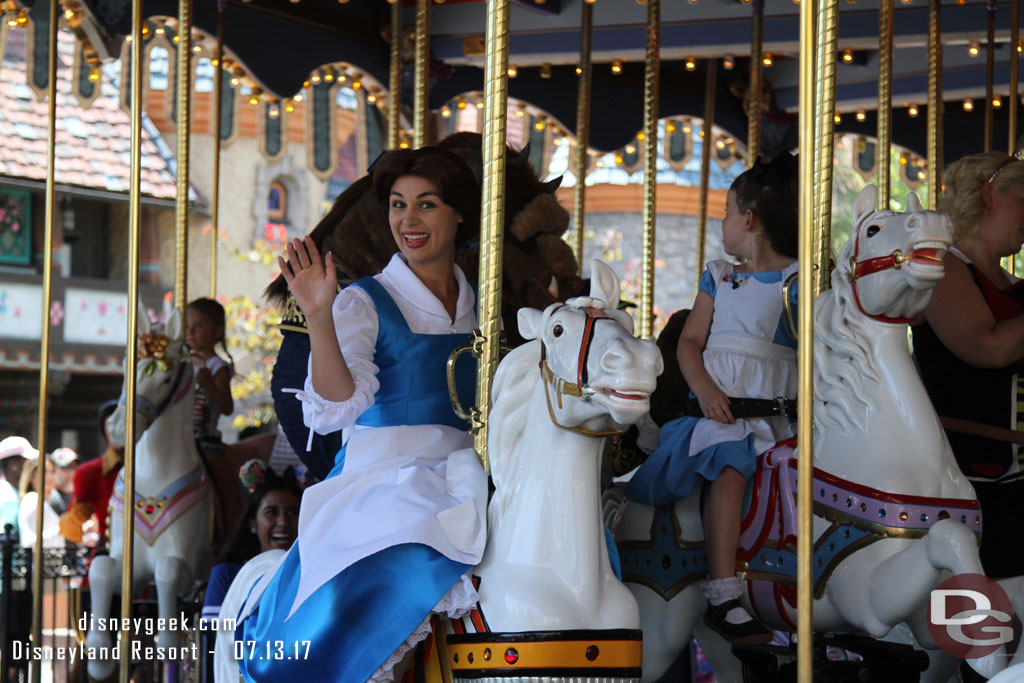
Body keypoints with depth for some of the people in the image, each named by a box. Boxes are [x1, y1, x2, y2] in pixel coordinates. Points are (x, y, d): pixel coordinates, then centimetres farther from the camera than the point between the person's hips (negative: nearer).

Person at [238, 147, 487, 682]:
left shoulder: (482, 308, 17)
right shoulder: (365, 303, 2)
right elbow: (336, 408, -14)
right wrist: (319, 317, -25)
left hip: (464, 489, 5)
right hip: (379, 485, -5)